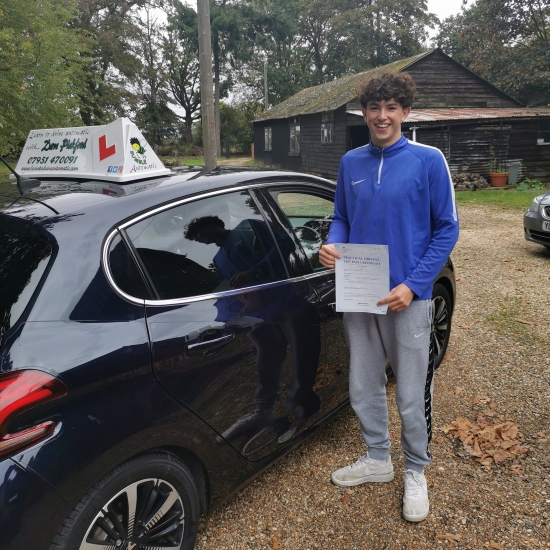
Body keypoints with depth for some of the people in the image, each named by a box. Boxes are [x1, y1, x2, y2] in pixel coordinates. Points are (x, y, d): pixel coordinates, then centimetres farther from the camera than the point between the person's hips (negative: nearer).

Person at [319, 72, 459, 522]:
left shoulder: (428, 160, -7)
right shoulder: (351, 163, 5)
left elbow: (447, 229, -6)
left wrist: (412, 285, -15)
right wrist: (332, 244, -9)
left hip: (408, 298, -4)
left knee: (412, 396, 7)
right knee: (364, 388, 15)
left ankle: (416, 472, 30)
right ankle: (378, 459, 37)